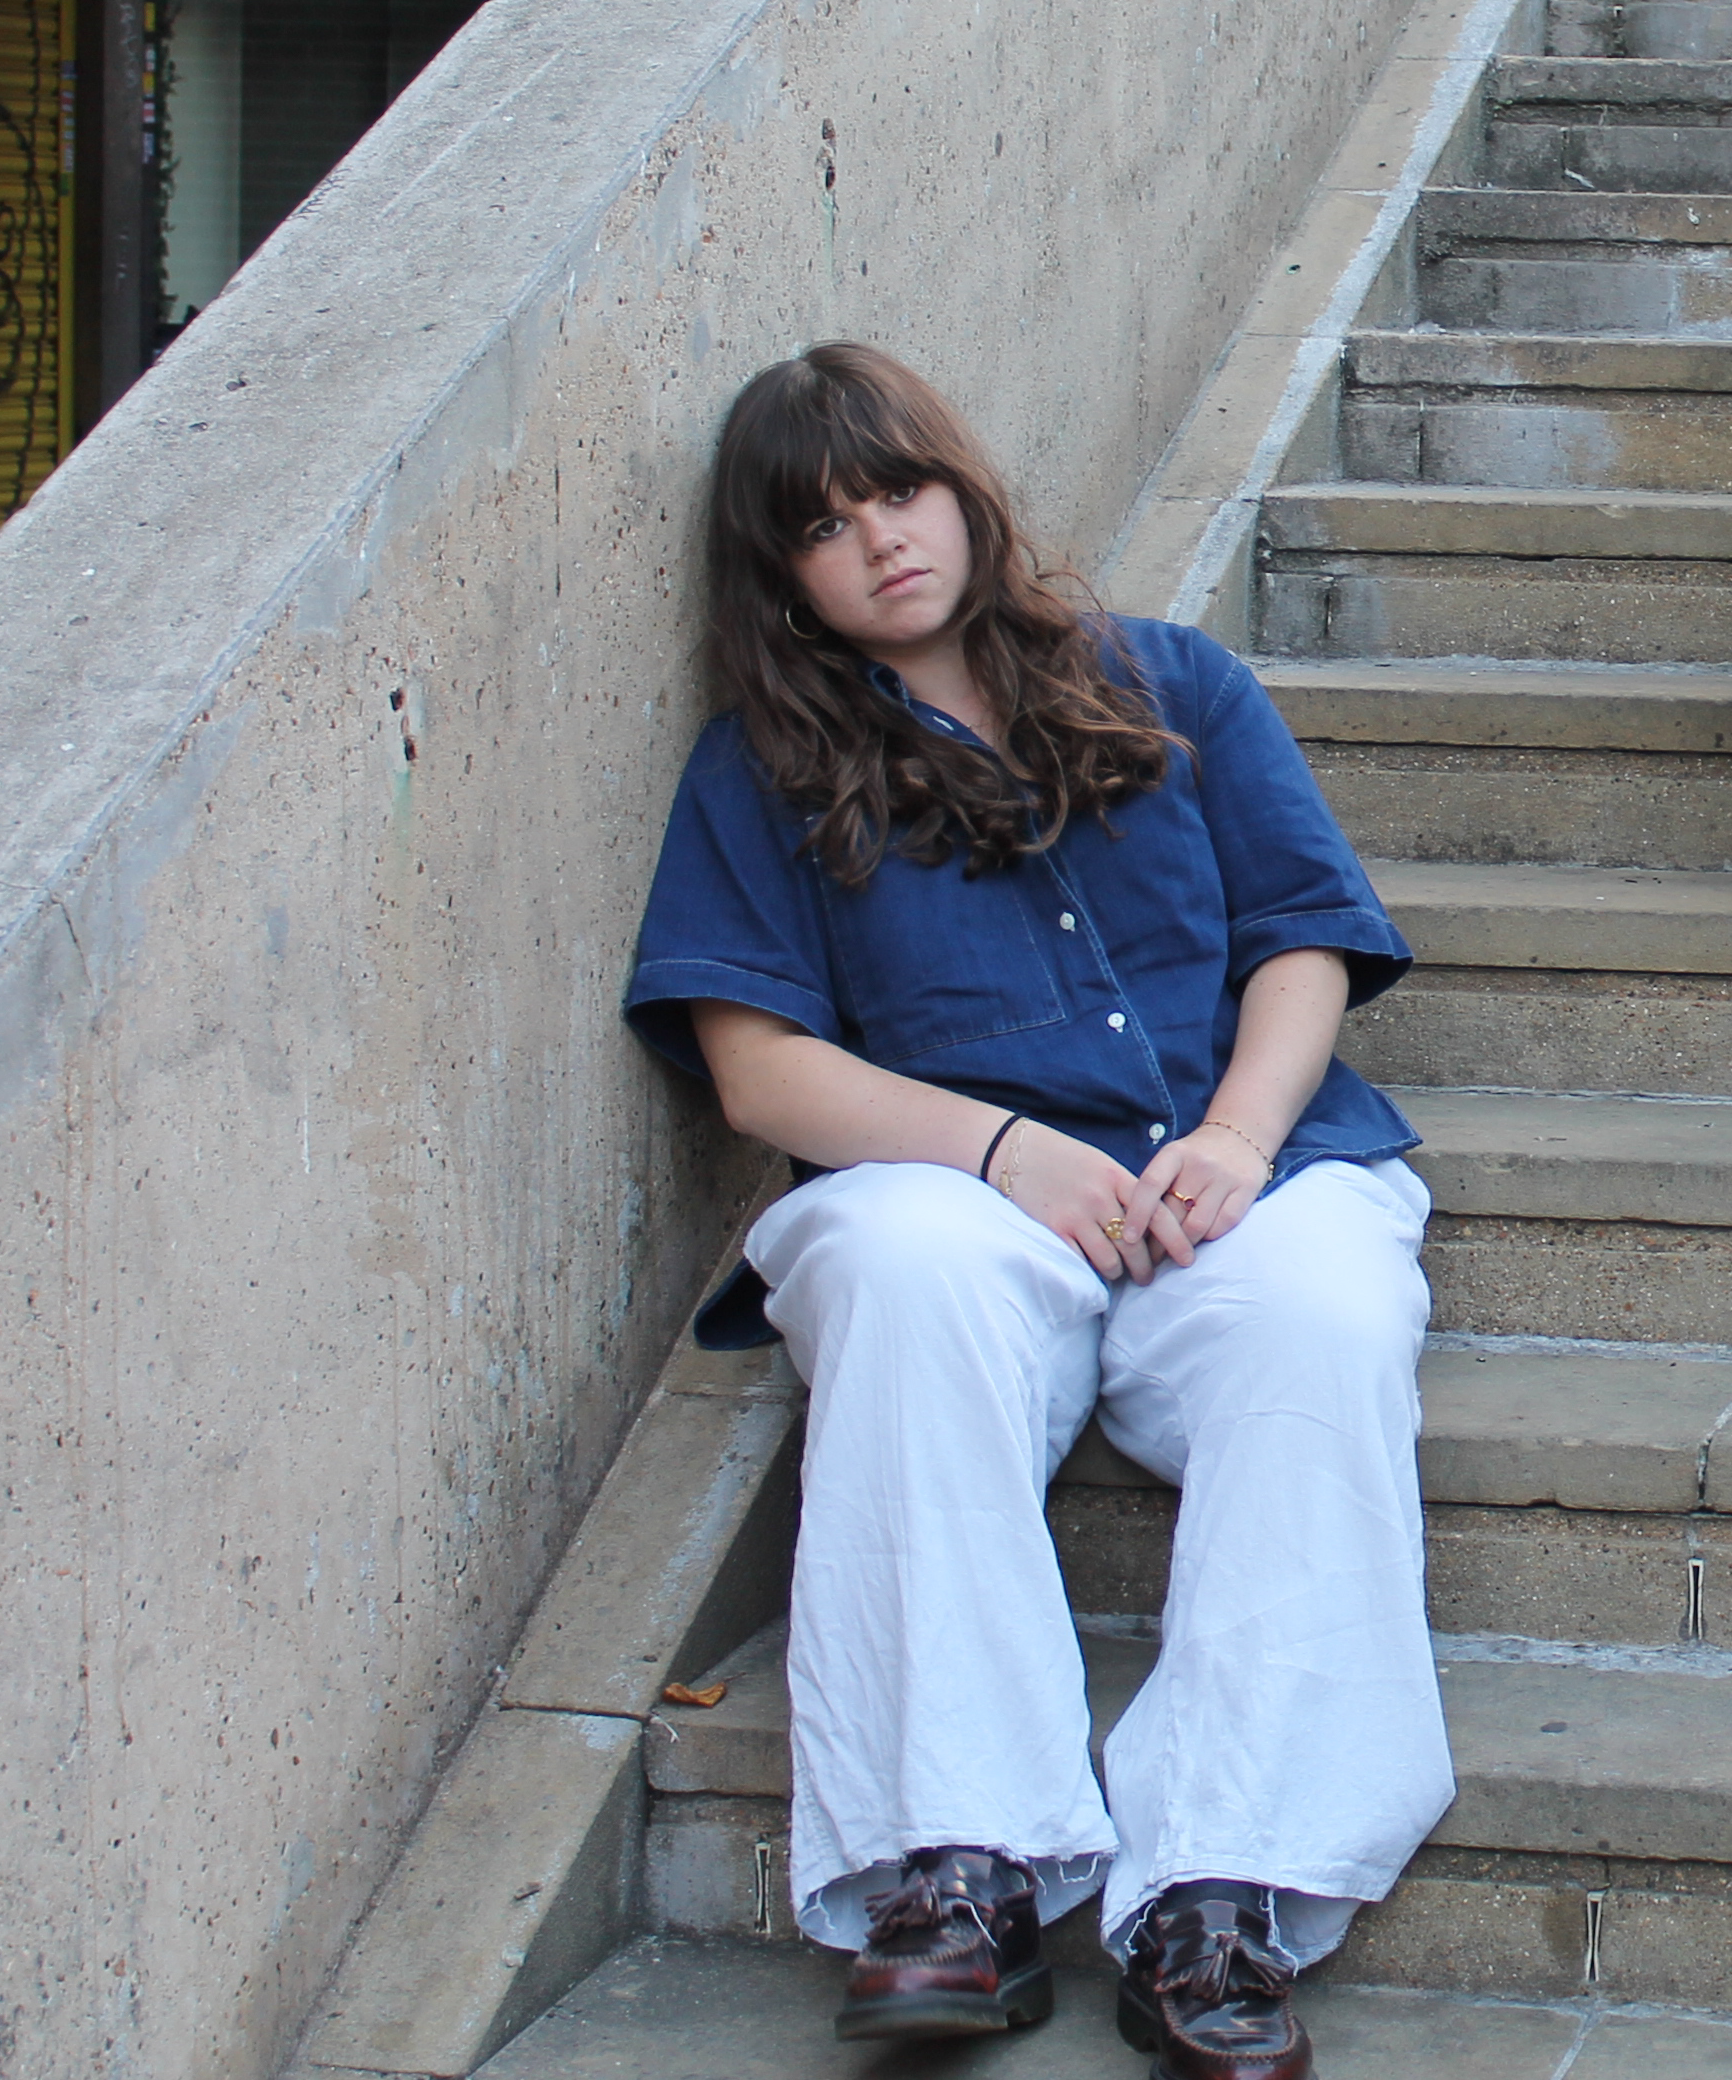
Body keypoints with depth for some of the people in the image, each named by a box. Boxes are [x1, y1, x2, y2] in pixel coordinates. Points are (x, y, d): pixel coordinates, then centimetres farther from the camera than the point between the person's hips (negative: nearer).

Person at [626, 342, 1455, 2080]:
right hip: (957, 1184, -1)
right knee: (910, 1277, -38)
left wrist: (1238, 1134, -8)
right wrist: (1006, 1148, -11)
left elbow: (1303, 948, 14)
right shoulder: (765, 768, 17)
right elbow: (758, 1065, 5)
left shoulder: (1171, 687, 22)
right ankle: (958, 1874, -43)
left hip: (1237, 1170, 1)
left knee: (1323, 1313, -35)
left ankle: (1217, 1910, -41)